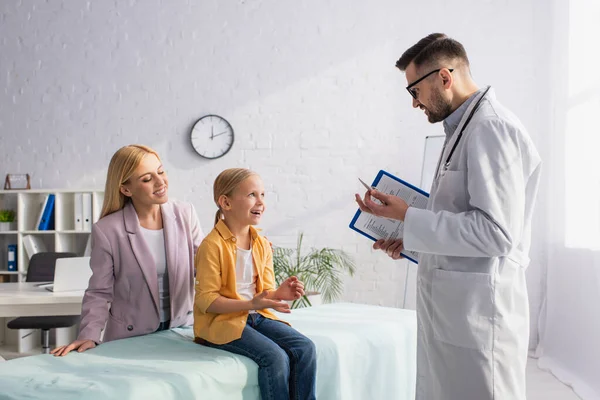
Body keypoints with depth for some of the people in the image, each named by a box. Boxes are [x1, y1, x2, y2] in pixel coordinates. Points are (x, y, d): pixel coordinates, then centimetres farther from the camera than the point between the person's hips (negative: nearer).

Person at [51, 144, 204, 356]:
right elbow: (99, 293, -7)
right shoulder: (107, 230, -13)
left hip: (181, 330, 3)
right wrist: (89, 336, -19)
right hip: (131, 338, -2)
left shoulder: (185, 214, -4)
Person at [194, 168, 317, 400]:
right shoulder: (213, 246, -15)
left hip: (256, 316, 7)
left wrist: (279, 294, -12)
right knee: (275, 356, -26)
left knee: (305, 348, -13)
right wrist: (251, 304, -26)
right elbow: (205, 300, -17)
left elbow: (265, 291, 12)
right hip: (223, 321, -7)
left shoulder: (262, 244, 8)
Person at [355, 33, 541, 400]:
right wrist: (412, 240, 10)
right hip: (450, 309, 9)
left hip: (477, 314, -9)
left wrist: (407, 215, -16)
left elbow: (495, 232, -21)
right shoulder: (464, 129, 15)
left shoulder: (491, 128, -14)